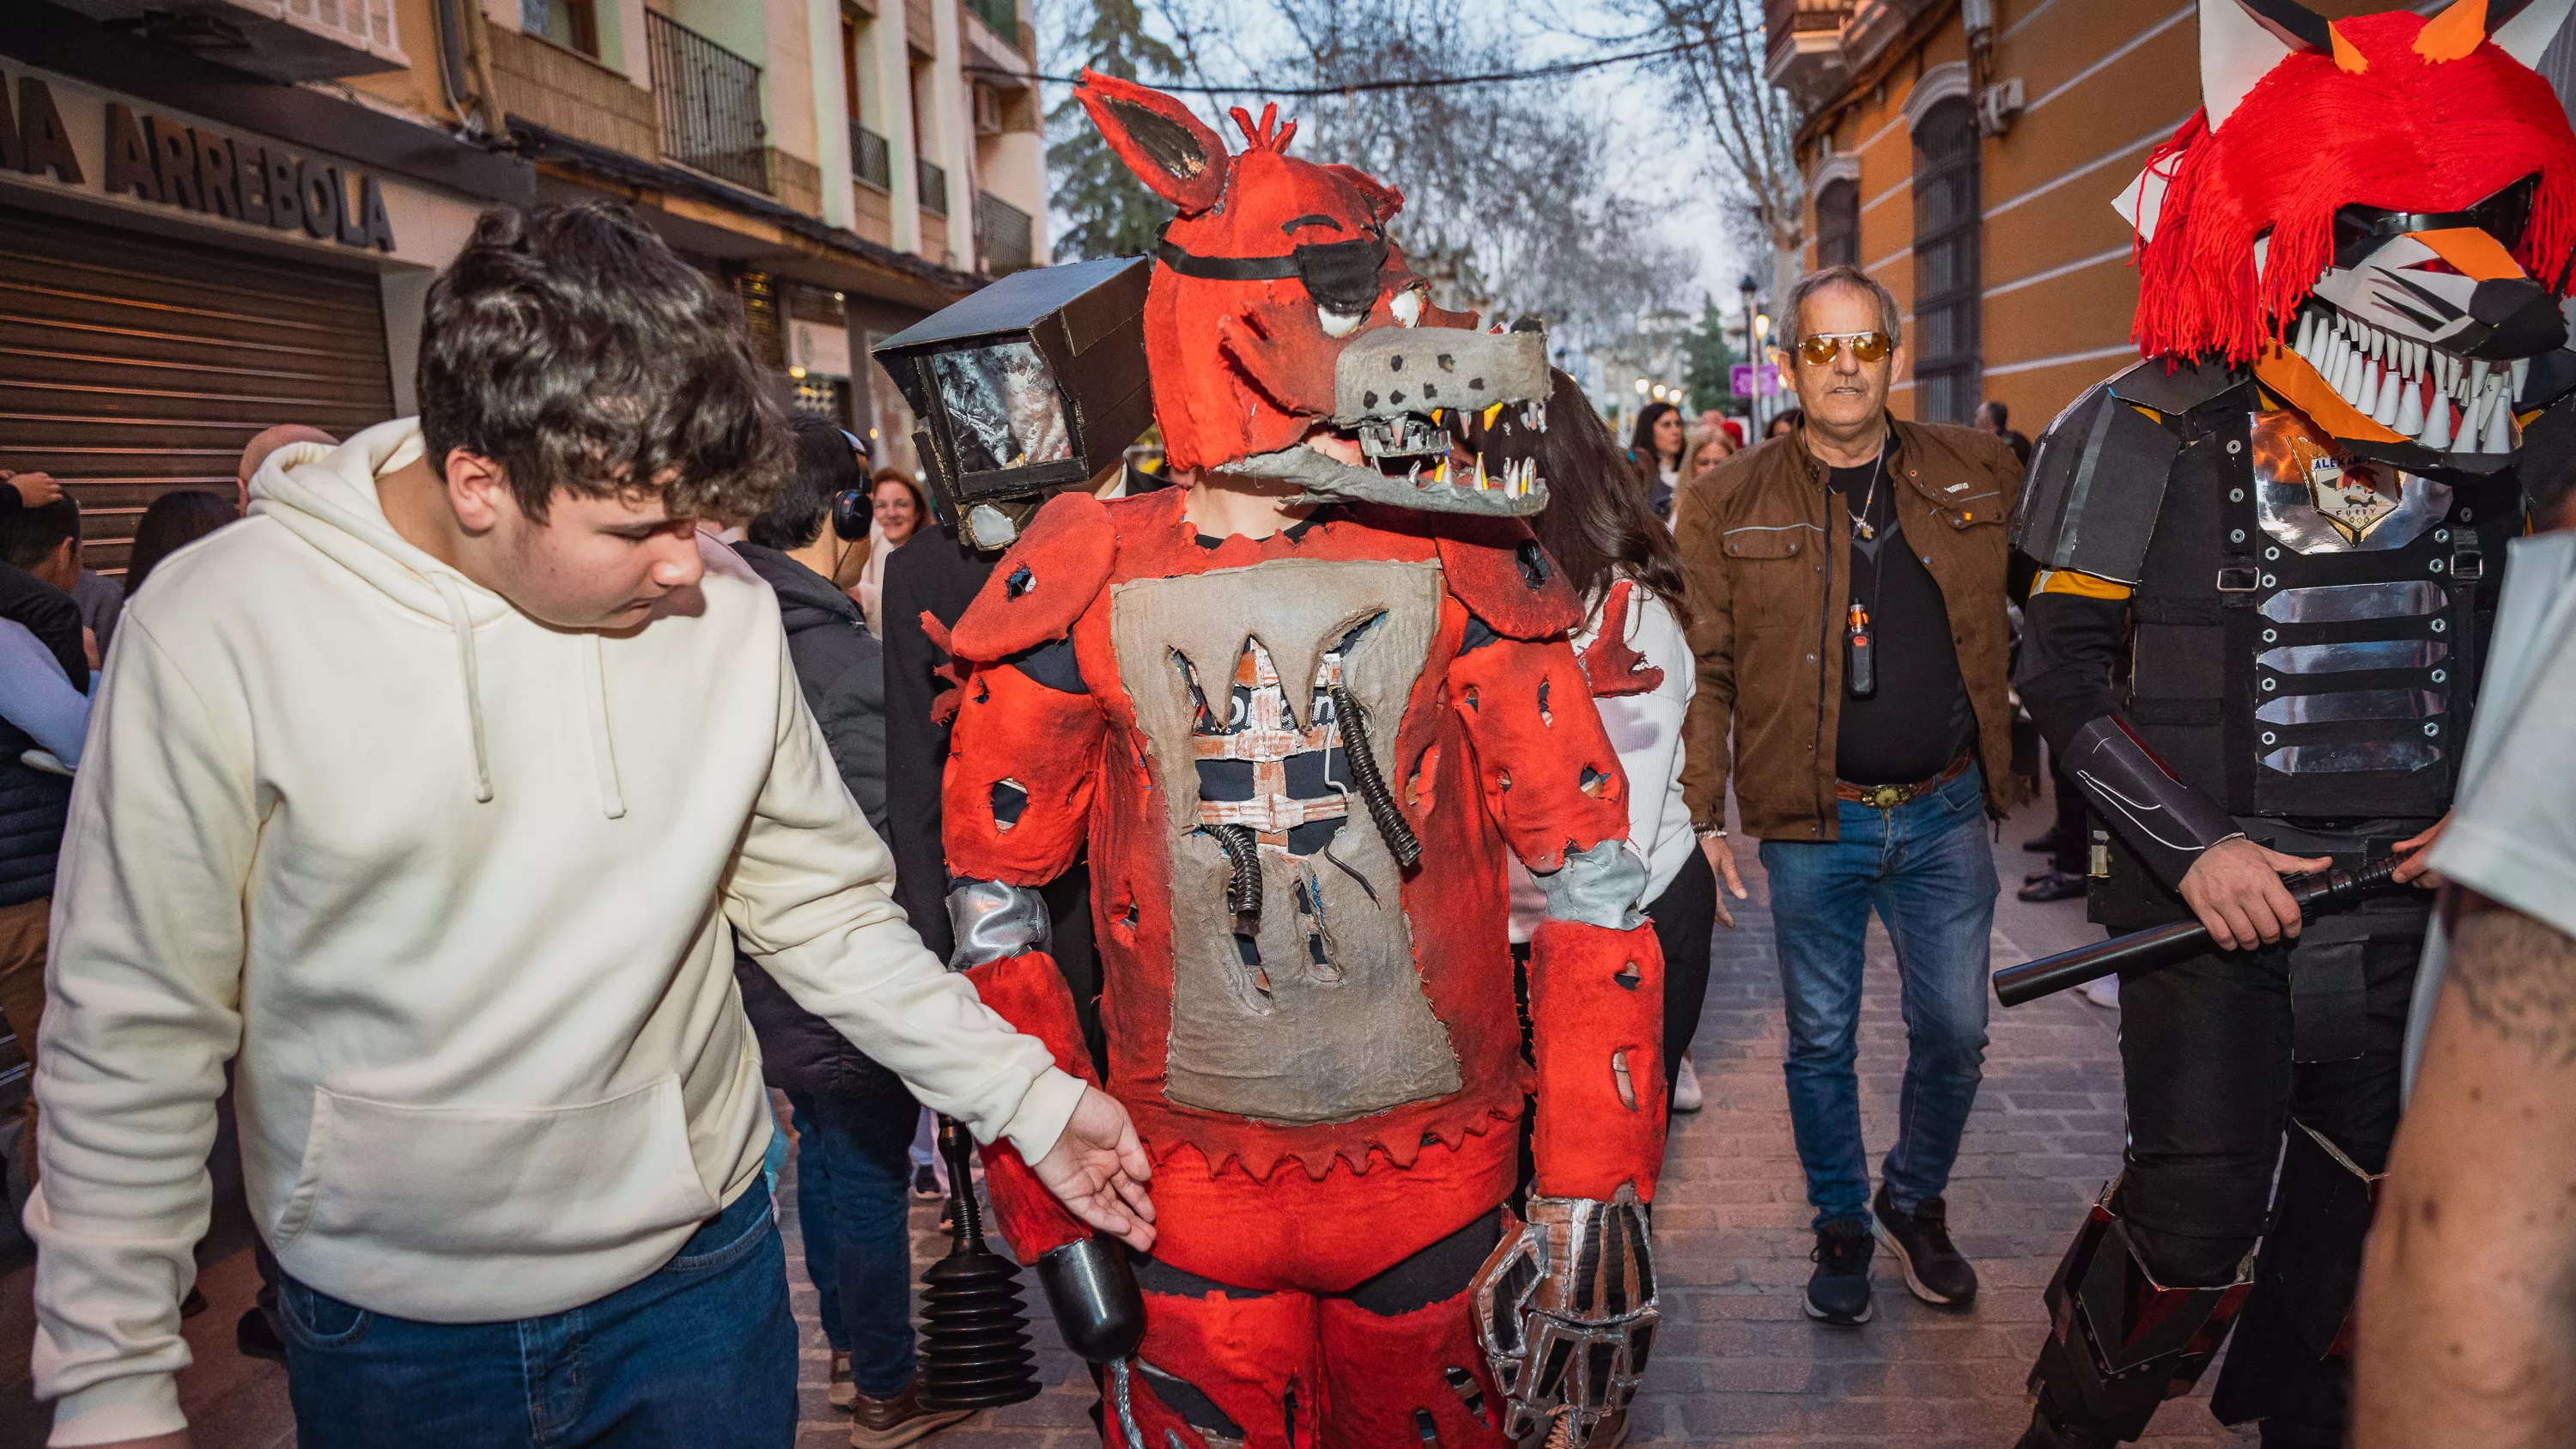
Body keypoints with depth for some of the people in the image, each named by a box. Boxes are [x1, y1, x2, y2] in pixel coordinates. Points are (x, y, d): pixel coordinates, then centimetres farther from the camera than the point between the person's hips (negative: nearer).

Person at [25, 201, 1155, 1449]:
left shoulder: (724, 611, -11)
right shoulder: (215, 631, -17)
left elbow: (820, 910, -1)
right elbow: (136, 1037, -9)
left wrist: (1026, 1098, -5)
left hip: (697, 1266, 1)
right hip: (387, 1324, 0)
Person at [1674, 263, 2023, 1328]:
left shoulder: (1977, 478, 4)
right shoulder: (1728, 504, -2)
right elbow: (1704, 669, -3)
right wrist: (1701, 812, -8)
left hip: (1945, 813, 2)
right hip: (1811, 823, -2)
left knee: (1955, 1032, 10)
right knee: (1821, 1040, 10)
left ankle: (1917, 1203, 36)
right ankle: (1841, 1224, 31)